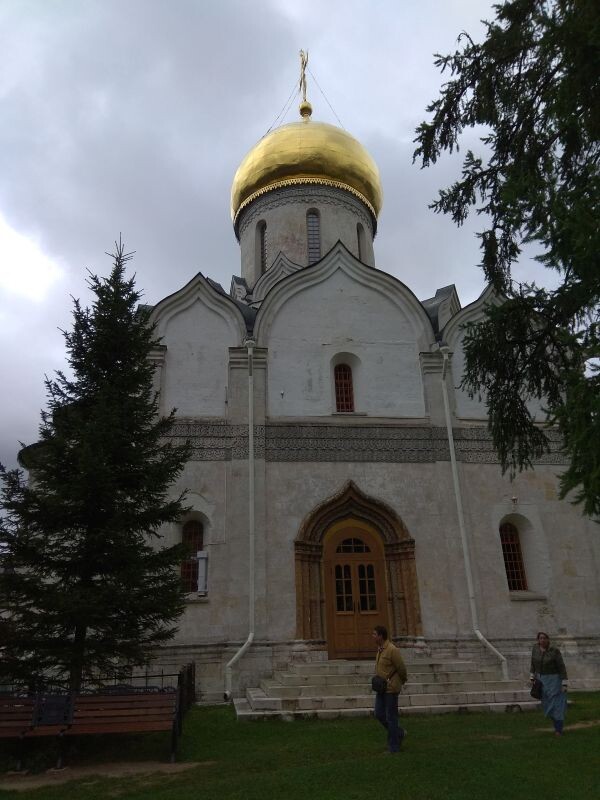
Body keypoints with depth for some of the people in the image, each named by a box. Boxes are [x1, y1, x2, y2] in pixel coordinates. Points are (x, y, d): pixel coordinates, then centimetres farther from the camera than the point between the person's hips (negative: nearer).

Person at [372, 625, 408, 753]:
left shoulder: (392, 650, -21)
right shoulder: (380, 649, 7)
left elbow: (401, 668, -13)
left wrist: (402, 681, 3)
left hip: (391, 689, -8)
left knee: (391, 718, 1)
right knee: (379, 714, 11)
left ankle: (393, 747, 14)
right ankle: (399, 733, 29)